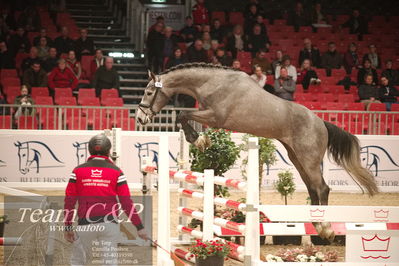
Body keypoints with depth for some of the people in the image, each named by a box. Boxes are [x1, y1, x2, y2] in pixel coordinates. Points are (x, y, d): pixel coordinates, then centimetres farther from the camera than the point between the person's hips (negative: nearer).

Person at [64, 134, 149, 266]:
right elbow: (126, 203, -1)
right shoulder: (116, 172, 2)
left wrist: (68, 227, 11)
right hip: (109, 224, 0)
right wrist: (139, 227, 5)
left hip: (85, 225, 0)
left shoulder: (78, 171, 5)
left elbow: (69, 201, 3)